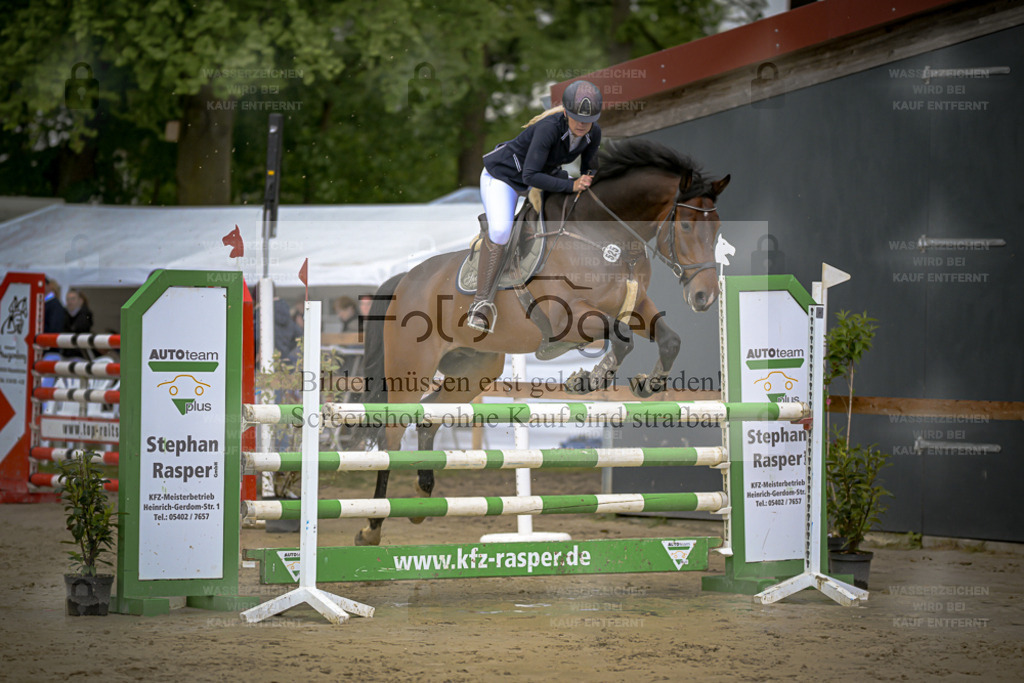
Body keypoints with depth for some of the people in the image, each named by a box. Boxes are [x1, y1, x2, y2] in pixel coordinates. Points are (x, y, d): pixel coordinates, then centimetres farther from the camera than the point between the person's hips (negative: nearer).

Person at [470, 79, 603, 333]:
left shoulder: (593, 132, -15)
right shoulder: (548, 128, -36)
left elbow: (589, 170, 2)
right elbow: (531, 176, -36)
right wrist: (571, 186, -37)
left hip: (542, 173, 8)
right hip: (503, 176, -8)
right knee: (500, 230, -31)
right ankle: (483, 302, -26)